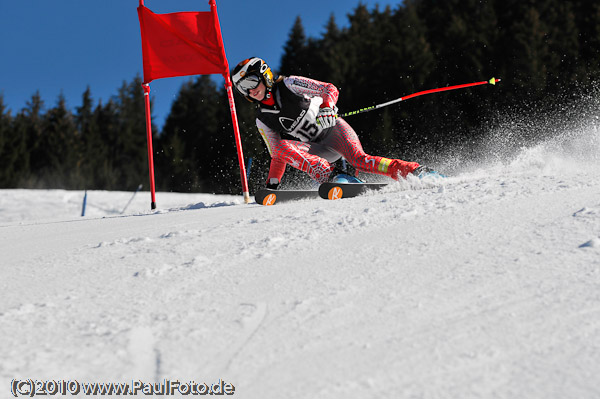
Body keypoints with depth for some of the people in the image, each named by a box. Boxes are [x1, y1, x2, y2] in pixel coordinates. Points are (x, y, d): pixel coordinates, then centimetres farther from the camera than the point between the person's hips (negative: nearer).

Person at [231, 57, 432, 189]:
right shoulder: (263, 121, 7)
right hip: (316, 152, 4)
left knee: (359, 160, -30)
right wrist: (272, 186, 4)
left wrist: (327, 108, -27)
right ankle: (331, 175, -37)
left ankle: (413, 170, -34)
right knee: (283, 147, -26)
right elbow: (277, 156, 13)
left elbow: (330, 89, -6)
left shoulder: (289, 85, -5)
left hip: (332, 130, -3)